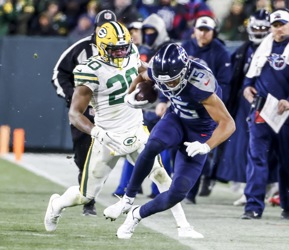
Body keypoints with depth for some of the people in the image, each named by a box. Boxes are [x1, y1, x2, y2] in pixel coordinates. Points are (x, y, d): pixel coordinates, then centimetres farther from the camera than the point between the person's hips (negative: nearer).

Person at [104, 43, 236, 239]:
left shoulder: (200, 84, -37)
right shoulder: (160, 71, -18)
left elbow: (228, 124, -35)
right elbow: (142, 77, 10)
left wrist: (207, 146, -48)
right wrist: (131, 94, -10)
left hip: (200, 132, -4)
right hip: (176, 118, 4)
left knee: (179, 192, -13)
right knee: (153, 146, -32)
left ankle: (137, 215, 12)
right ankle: (128, 200, -17)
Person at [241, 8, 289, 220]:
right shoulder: (264, 47, 12)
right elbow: (252, 73, 22)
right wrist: (247, 87, 4)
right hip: (261, 111, 2)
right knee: (256, 157, -7)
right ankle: (254, 206, -9)